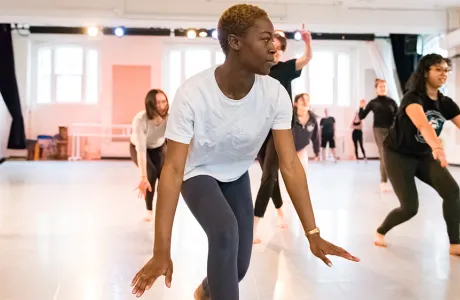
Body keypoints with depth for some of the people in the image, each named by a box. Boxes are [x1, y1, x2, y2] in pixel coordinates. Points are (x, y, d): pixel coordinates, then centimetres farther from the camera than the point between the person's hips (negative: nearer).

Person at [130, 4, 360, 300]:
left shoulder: (276, 94, -24)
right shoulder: (192, 93, -34)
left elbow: (290, 164, -25)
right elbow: (173, 168, -36)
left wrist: (313, 234, -29)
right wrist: (162, 252, -39)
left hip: (237, 176, 4)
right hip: (198, 174, -4)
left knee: (240, 265, 5)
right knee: (226, 231, -33)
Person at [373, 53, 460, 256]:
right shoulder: (413, 98, -24)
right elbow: (422, 124, -45)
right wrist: (437, 147, -62)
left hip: (424, 156, 6)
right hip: (398, 155, -6)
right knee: (410, 208, -9)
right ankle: (380, 232, 19)